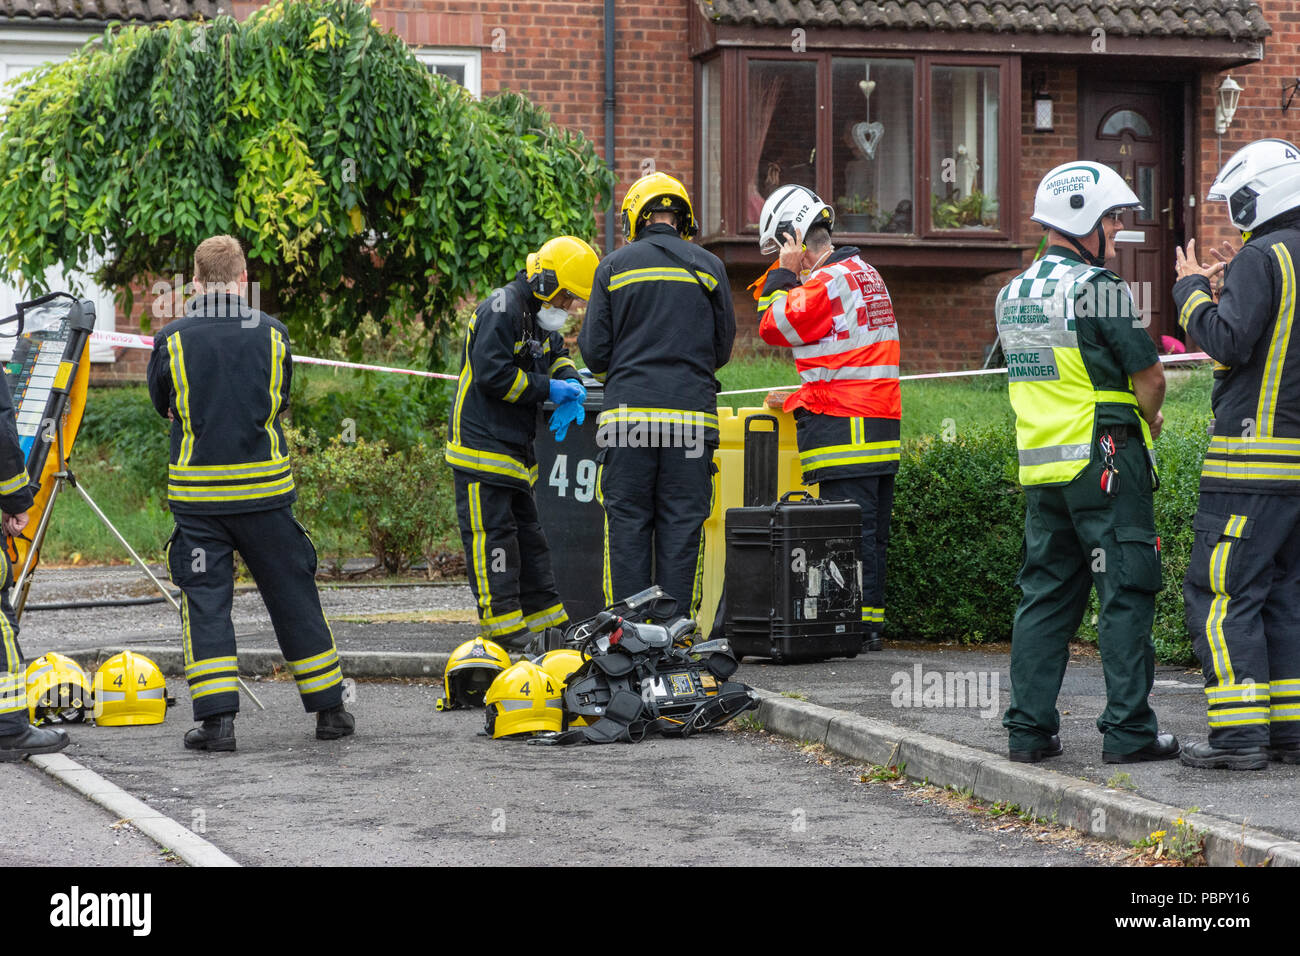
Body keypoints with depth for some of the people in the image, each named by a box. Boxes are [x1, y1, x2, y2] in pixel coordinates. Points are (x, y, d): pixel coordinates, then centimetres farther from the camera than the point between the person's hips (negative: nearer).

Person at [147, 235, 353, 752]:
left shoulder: (174, 338, -6)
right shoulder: (272, 334, -2)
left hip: (197, 491, -1)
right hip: (265, 487, 1)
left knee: (205, 600, 4)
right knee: (293, 594, 10)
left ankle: (217, 717, -4)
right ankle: (329, 708, 17)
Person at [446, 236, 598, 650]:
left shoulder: (540, 318, 15)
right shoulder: (502, 309, -16)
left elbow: (556, 355, 27)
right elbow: (492, 375, -23)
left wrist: (572, 384, 4)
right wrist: (549, 389, -17)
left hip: (514, 447, 10)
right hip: (482, 445, -10)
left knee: (527, 533, 13)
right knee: (493, 533, -10)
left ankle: (547, 617, 18)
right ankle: (502, 625, -12)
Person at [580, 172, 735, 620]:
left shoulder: (614, 266, 3)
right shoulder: (708, 267, 6)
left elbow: (594, 352, 3)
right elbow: (723, 349, 11)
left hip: (628, 411, 0)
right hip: (692, 412, 1)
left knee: (627, 521, 4)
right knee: (683, 524, 3)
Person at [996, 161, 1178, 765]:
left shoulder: (1012, 294, 12)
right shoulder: (1097, 287, -13)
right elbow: (1149, 379, -13)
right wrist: (1150, 418, 9)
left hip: (1040, 465, 7)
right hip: (1103, 463, -7)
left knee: (1045, 594, 12)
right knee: (1126, 593, -1)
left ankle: (1029, 728, 12)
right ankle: (1128, 730, -1)